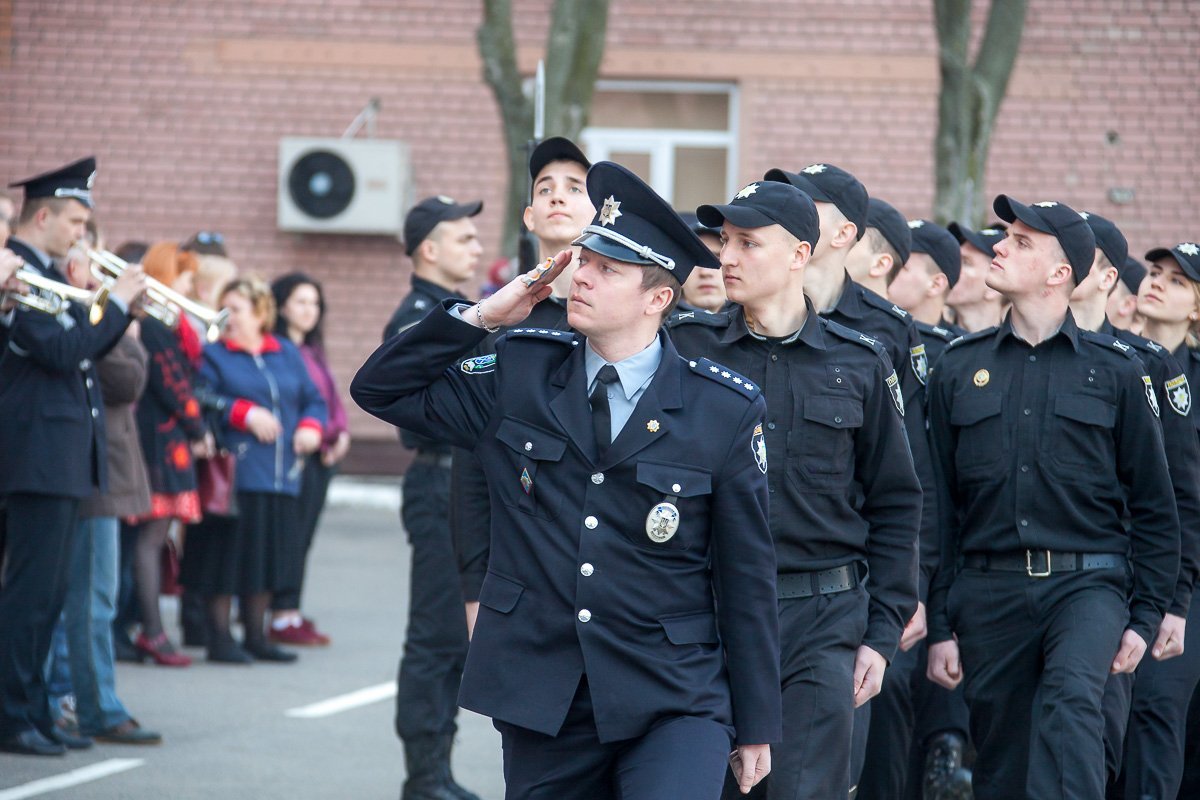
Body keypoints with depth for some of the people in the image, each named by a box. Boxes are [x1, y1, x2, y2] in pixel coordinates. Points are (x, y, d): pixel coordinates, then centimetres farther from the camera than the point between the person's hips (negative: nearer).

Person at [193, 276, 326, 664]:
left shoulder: (287, 354, 16)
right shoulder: (214, 354, 2)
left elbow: (313, 399, 16)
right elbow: (201, 399, -12)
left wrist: (311, 427, -3)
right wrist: (245, 413, -19)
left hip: (282, 476, 5)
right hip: (234, 475, -5)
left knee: (269, 558, 9)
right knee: (230, 554, -6)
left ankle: (256, 635, 19)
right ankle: (219, 637, 2)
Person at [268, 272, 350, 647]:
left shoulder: (314, 351, 20)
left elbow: (331, 398, 23)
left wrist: (340, 432, 6)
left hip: (324, 455, 9)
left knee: (304, 536, 10)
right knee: (291, 535, -8)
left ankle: (290, 612, 13)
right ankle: (284, 617, -6)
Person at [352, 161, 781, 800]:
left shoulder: (724, 411, -3)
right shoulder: (517, 375, 5)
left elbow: (747, 579, 1)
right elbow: (379, 388, 9)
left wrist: (757, 726, 3)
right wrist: (481, 315, -2)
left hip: (674, 704, -3)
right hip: (540, 698, 3)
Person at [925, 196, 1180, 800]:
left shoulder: (1115, 371, 4)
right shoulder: (960, 367, 9)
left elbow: (1153, 506, 7)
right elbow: (939, 505, 10)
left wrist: (1145, 615, -1)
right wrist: (940, 625, 5)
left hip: (1086, 584, -3)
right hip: (989, 589, 3)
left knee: (1069, 700, -30)